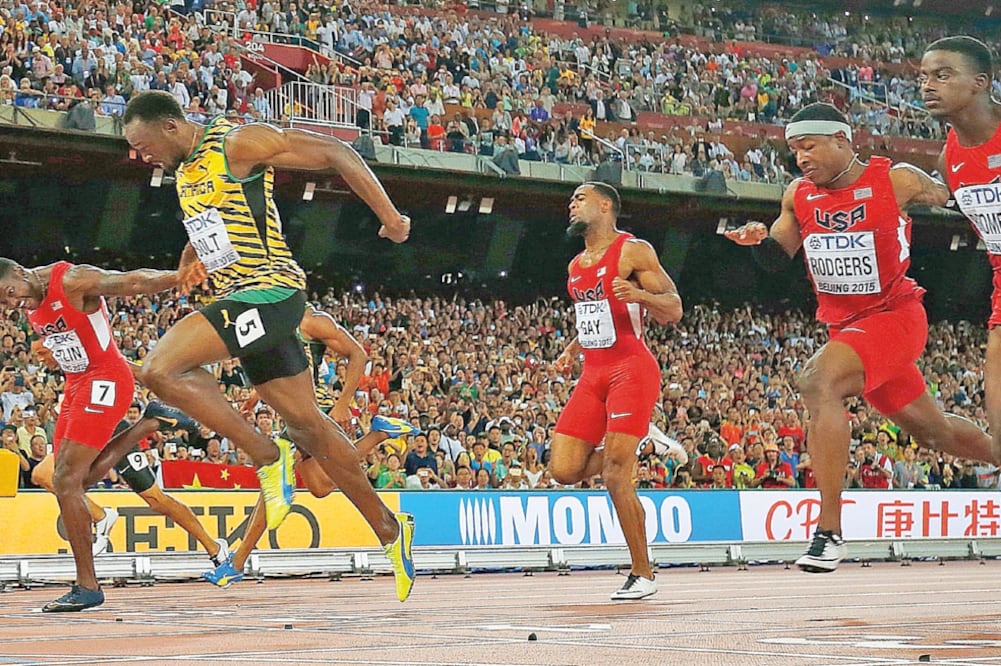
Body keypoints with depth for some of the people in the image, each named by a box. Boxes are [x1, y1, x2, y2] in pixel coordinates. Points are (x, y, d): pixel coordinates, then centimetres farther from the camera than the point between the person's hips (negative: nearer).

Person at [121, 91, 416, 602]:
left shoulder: (237, 143, -11)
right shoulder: (186, 170, 16)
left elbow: (335, 153, -10)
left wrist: (389, 216, -8)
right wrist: (190, 262, 15)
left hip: (271, 292, -9)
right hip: (242, 302, 9)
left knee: (161, 369, -22)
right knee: (307, 425, 11)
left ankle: (267, 457, -12)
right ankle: (390, 530, 20)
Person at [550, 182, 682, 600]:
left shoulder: (633, 252, -5)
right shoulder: (576, 266, 18)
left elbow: (673, 310, -8)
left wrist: (640, 294, -27)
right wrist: (572, 350, 17)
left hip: (631, 369, -7)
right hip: (593, 374, 7)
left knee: (615, 477, -14)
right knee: (564, 471, -5)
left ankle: (642, 574, -3)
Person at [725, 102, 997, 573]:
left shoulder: (897, 181, -13)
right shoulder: (798, 196, 1)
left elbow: (948, 198, 5)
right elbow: (777, 257, 11)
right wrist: (758, 239, -9)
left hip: (893, 316, -7)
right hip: (844, 325, 7)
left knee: (818, 380, -31)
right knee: (930, 429, 19)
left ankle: (829, 531, -33)